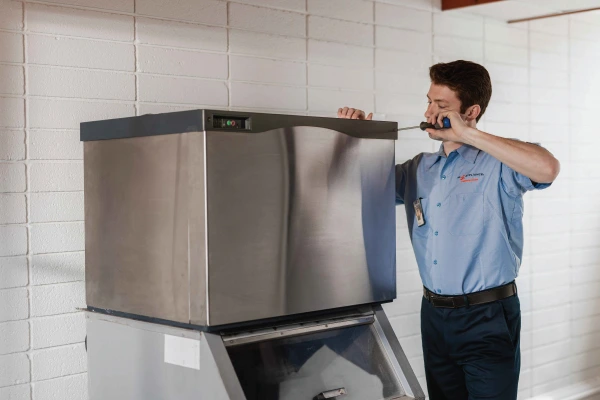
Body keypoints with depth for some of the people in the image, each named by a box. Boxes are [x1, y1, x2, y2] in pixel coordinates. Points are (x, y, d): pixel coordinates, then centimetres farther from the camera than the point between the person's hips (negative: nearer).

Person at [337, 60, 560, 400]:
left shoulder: (497, 163, -10)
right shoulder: (419, 169, 9)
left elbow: (548, 168, -30)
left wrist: (468, 134, -25)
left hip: (488, 318, -6)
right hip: (435, 314, 6)